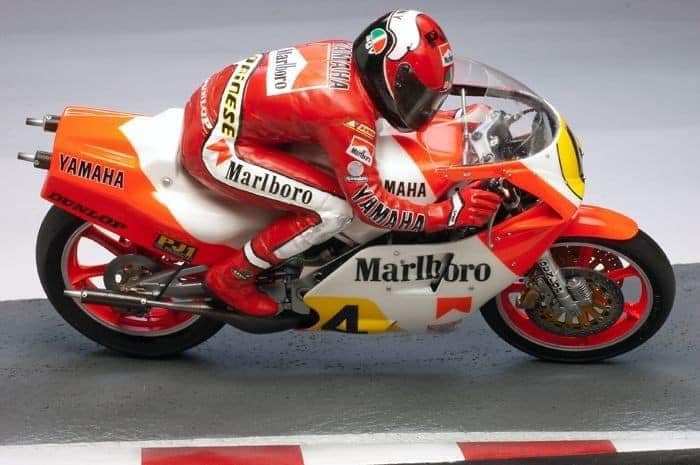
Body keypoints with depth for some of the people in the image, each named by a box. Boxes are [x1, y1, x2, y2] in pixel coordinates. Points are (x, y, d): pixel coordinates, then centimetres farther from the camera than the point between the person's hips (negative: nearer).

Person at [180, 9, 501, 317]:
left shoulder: (346, 53, 0)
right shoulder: (350, 119, -25)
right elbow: (371, 207, -21)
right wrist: (451, 212, -17)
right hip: (215, 146, -10)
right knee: (333, 211, -16)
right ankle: (231, 277, 0)